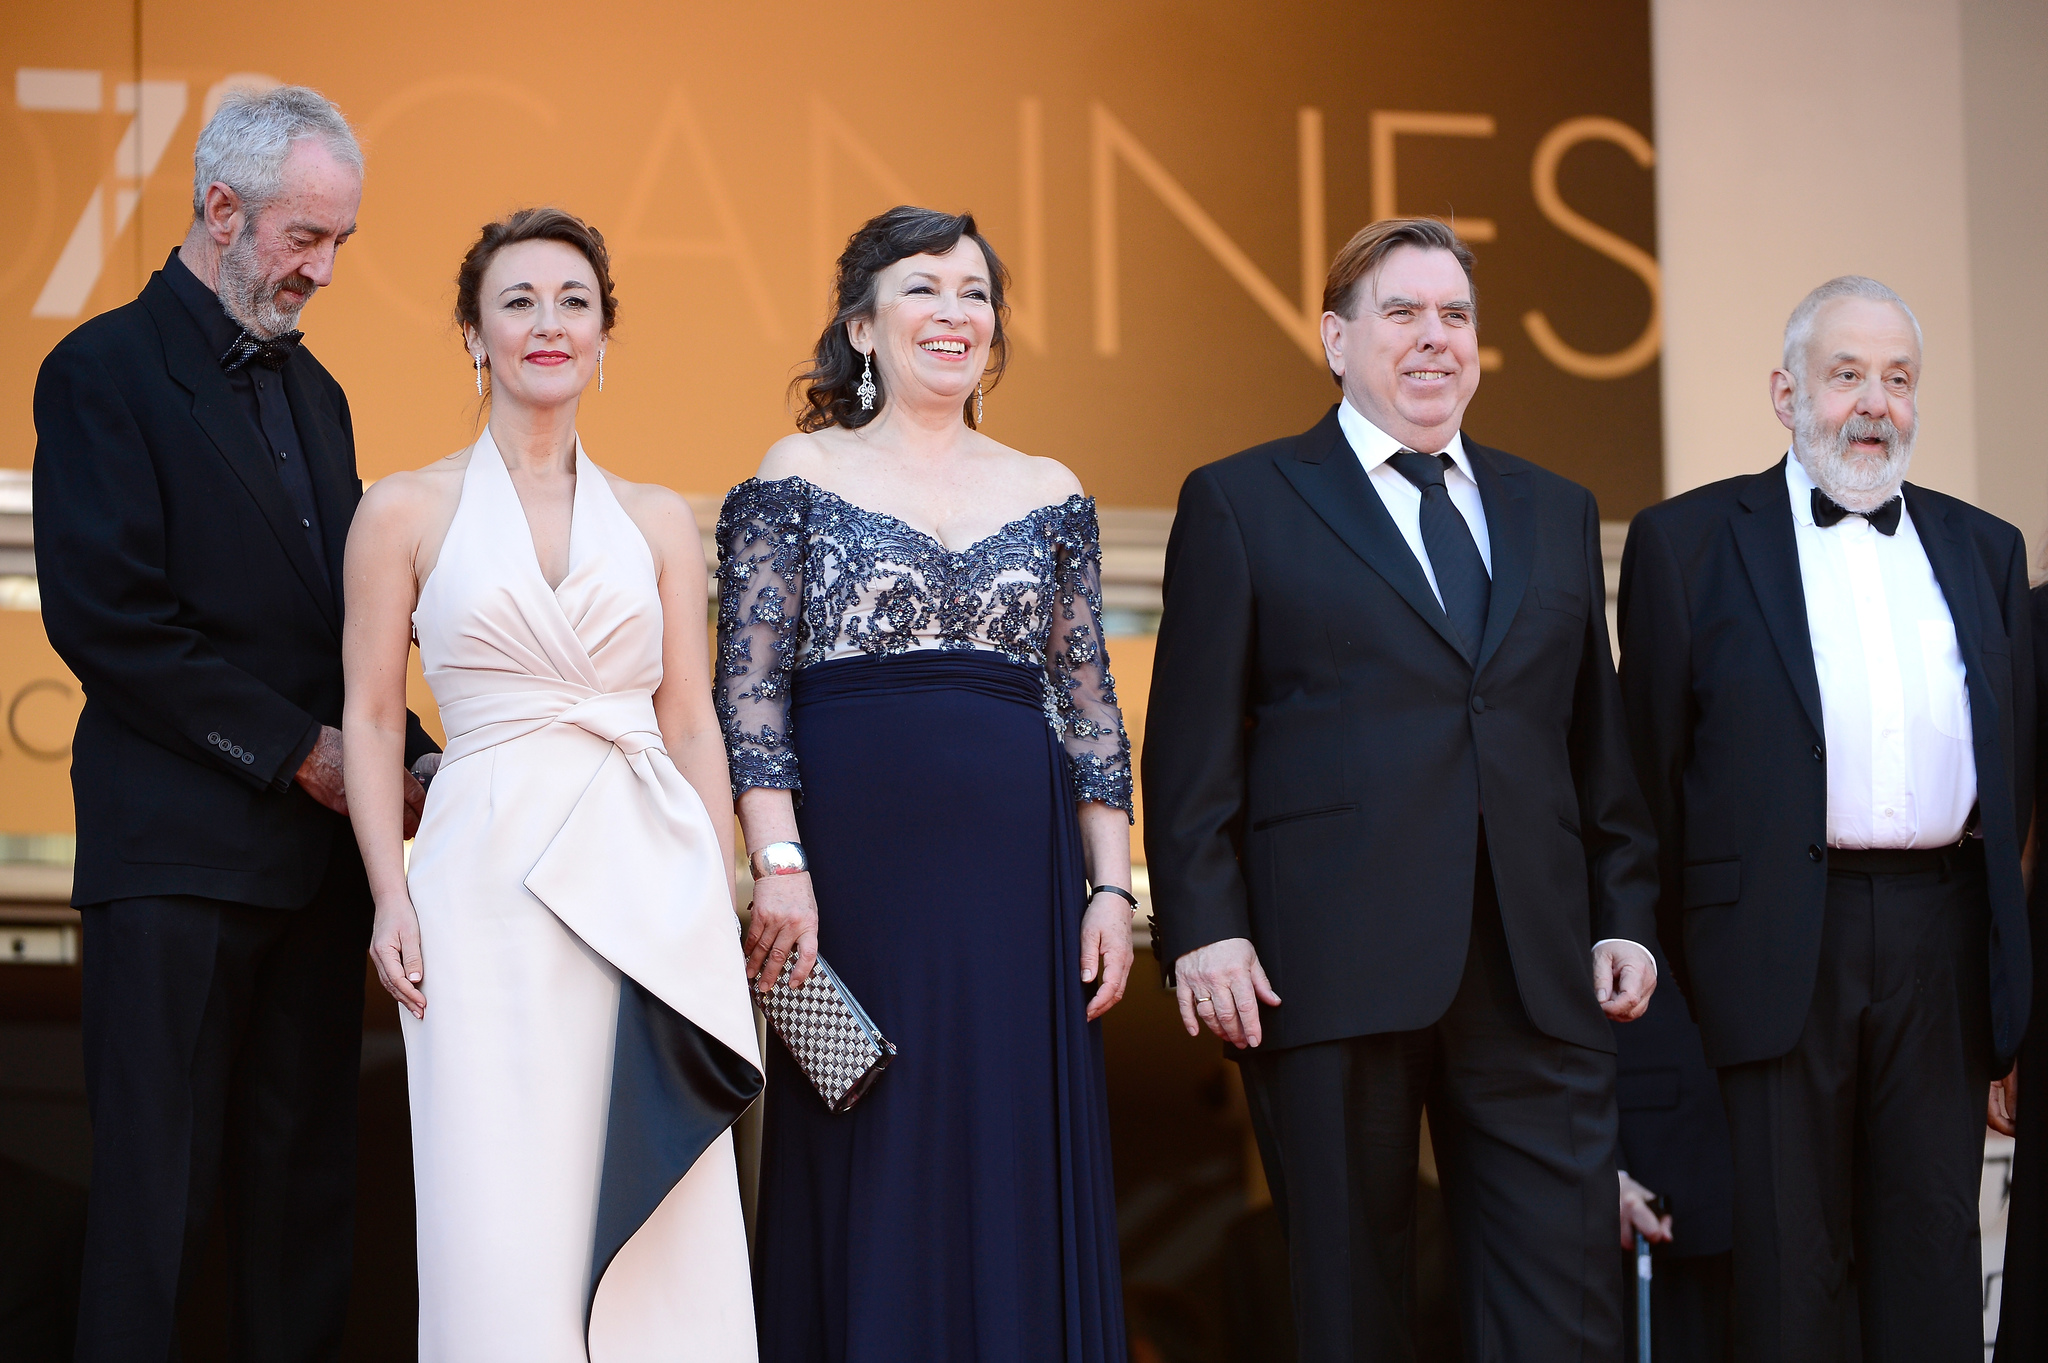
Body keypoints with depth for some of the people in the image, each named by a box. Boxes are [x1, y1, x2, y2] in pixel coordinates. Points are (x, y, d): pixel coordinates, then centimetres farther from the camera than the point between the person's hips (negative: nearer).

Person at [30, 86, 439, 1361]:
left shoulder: (311, 389, 17)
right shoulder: (106, 372, -6)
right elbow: (107, 620, -14)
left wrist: (400, 755, 3)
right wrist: (296, 750, -12)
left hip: (319, 841, 7)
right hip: (180, 848, -7)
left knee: (306, 1176, 8)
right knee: (161, 1188, -3)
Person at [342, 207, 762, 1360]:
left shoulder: (658, 521, 12)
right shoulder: (407, 512, 6)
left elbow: (694, 724, 11)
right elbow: (372, 716, 5)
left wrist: (721, 908, 5)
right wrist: (391, 896, -5)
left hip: (650, 878, 2)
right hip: (490, 879, -2)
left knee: (658, 1230, 0)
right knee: (506, 1224, -3)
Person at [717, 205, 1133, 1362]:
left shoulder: (1049, 496, 13)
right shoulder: (798, 477, 4)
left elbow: (1090, 705, 13)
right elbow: (749, 689, -2)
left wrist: (1112, 888, 5)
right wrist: (780, 866, -12)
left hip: (1017, 873, 3)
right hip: (853, 862, -3)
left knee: (1016, 1181, 3)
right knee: (864, 1180, 0)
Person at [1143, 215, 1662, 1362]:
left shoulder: (1557, 513, 18)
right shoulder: (1241, 504, 6)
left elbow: (1599, 738, 17)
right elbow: (1194, 746, 0)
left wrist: (1625, 916, 7)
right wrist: (1204, 929, -10)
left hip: (1537, 970, 3)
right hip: (1332, 968, -3)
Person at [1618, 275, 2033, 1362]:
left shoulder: (1983, 550, 15)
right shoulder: (1687, 541, 4)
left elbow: (2014, 756, 16)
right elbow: (1653, 770, 3)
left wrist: (2004, 953, 9)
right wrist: (1675, 959, 0)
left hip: (1943, 942, 3)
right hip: (1783, 937, -3)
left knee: (1934, 1247, 6)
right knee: (1791, 1261, 0)